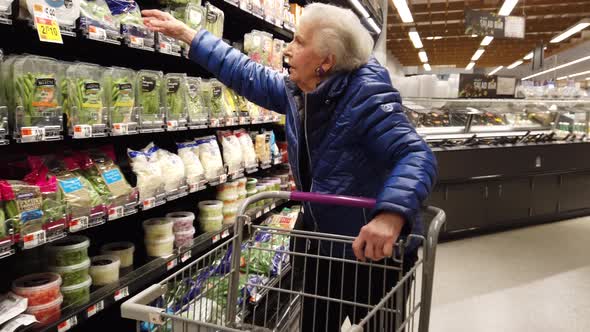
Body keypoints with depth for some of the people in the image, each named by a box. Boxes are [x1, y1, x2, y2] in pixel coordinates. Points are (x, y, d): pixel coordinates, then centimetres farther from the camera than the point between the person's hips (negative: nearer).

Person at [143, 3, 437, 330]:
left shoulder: (366, 97, -26)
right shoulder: (298, 92, -1)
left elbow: (416, 156, -33)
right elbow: (247, 75, 9)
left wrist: (391, 215, -53)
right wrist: (184, 33, 12)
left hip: (377, 250, -7)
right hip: (321, 242, 7)